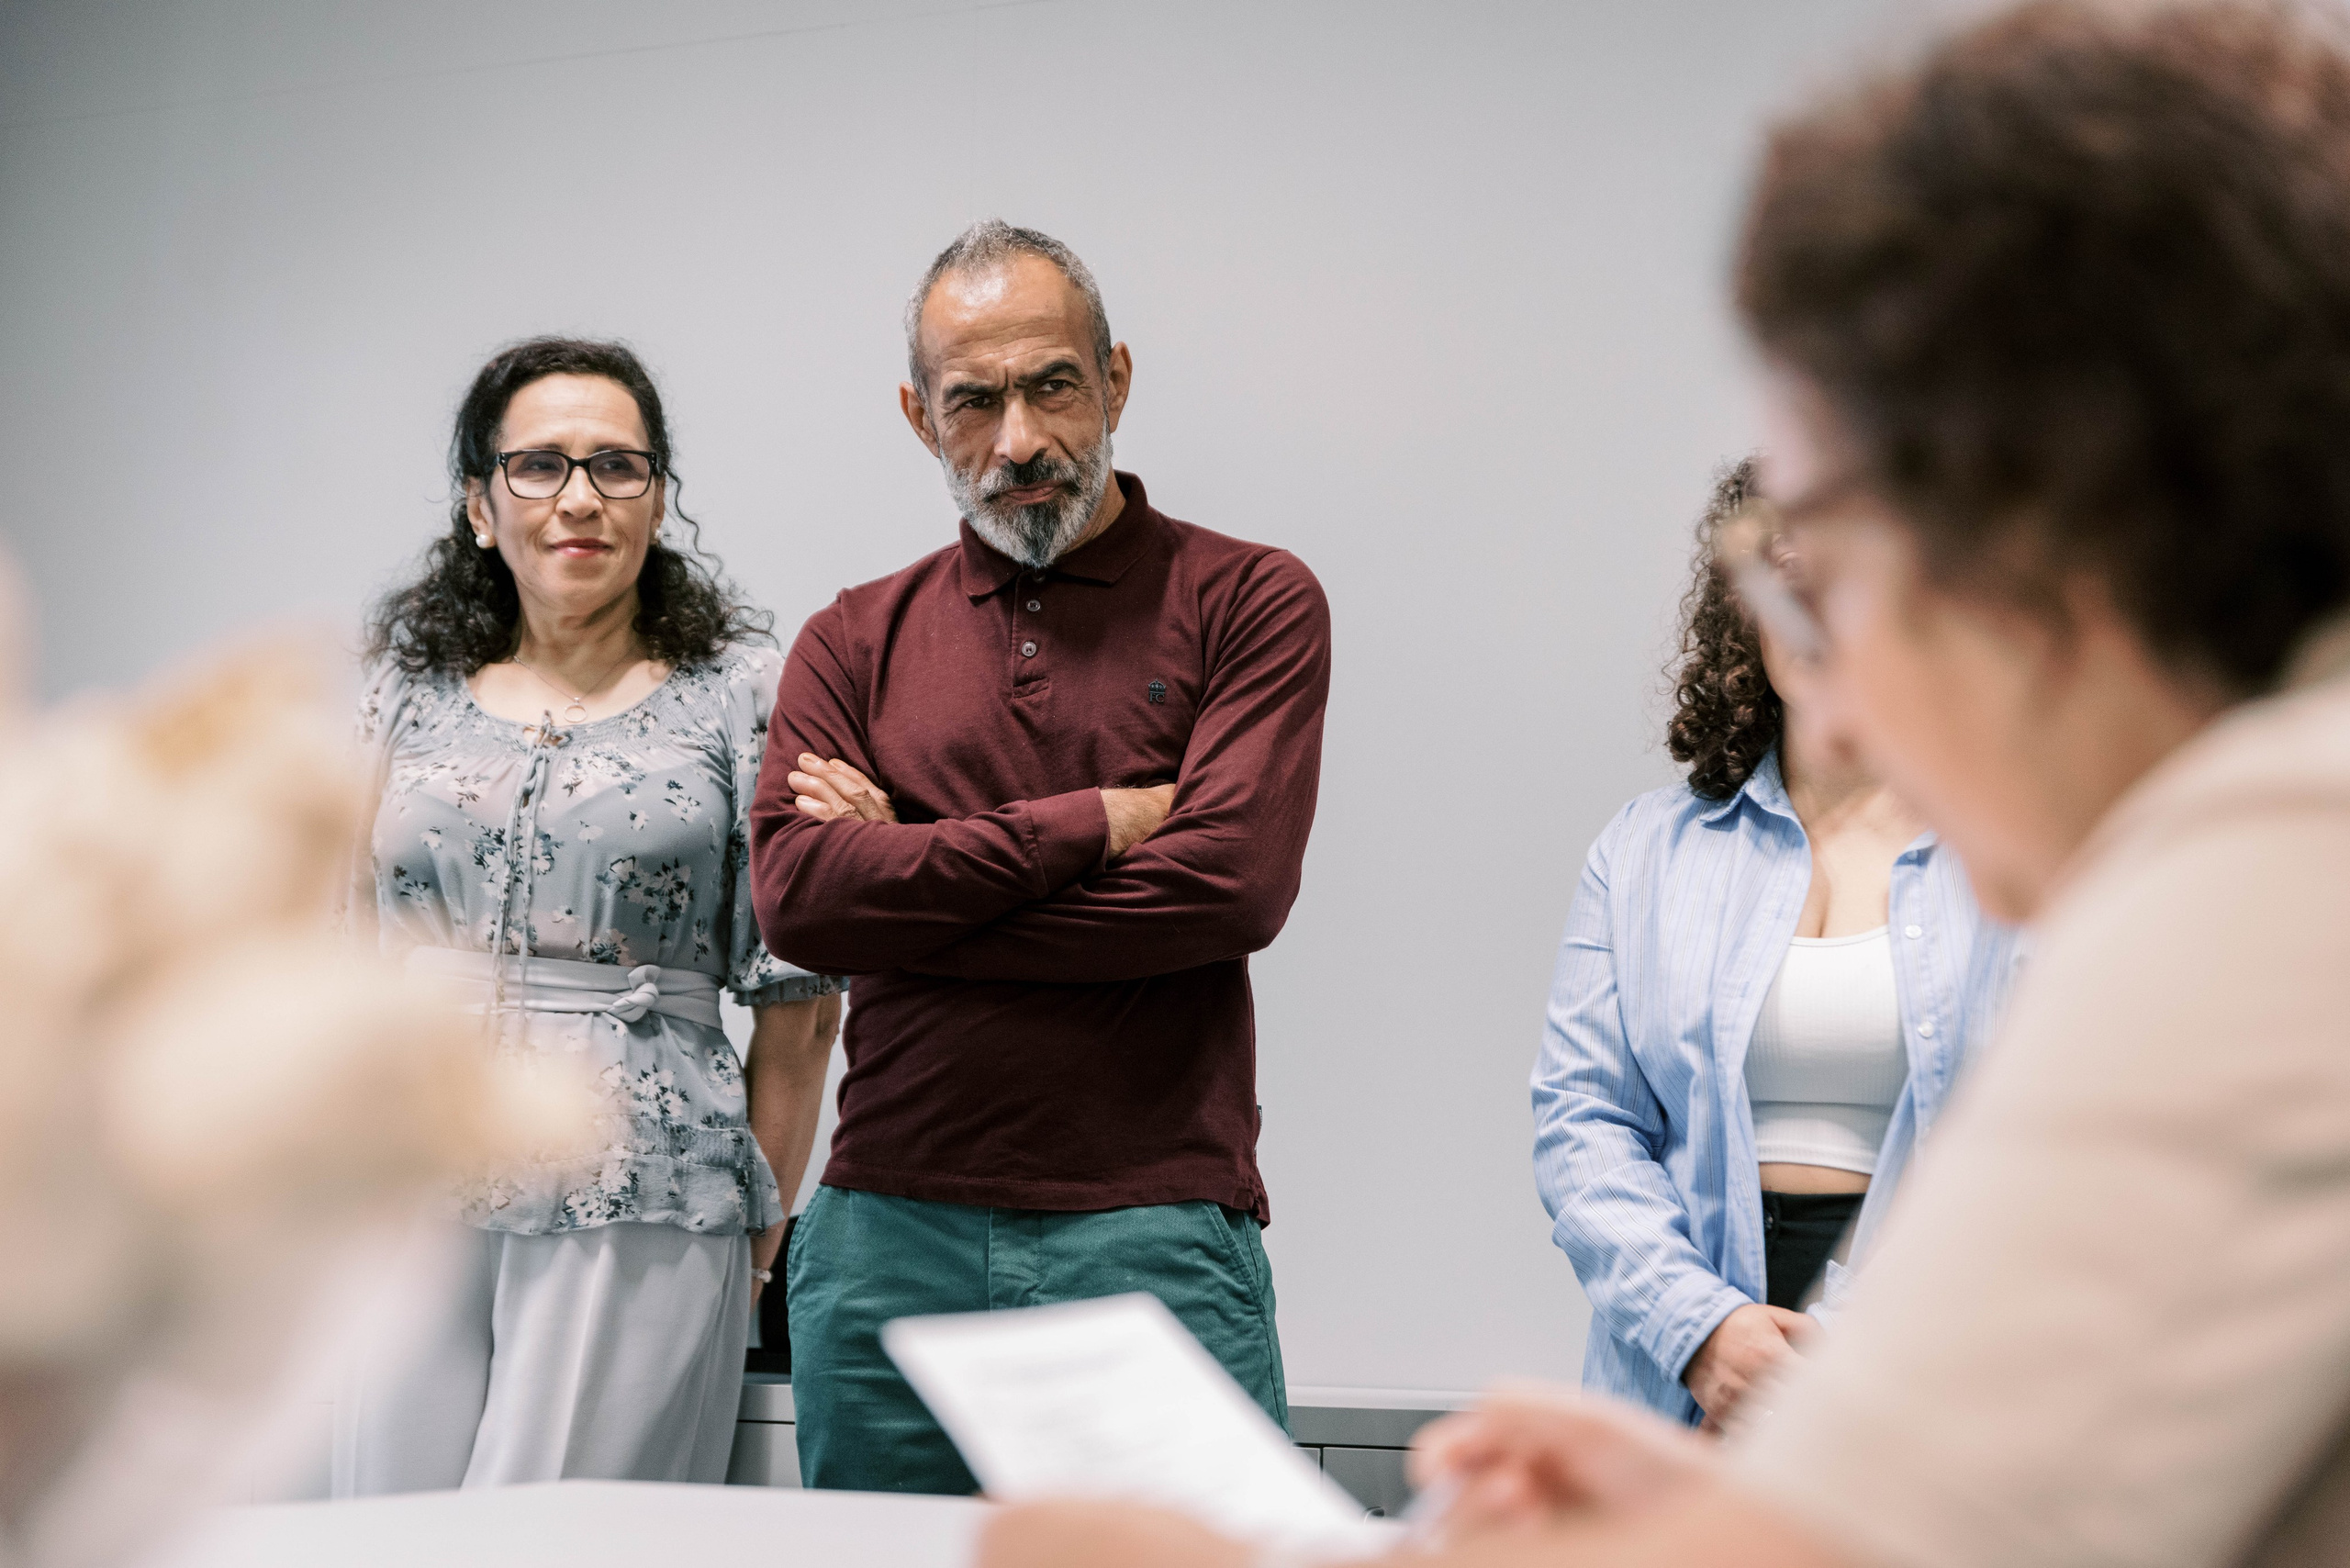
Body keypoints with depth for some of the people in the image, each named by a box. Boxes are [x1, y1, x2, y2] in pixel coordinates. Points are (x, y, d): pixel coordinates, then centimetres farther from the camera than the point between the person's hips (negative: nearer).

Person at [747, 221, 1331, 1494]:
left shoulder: (1249, 603, 4)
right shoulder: (853, 644, 12)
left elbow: (1232, 885, -11)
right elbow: (794, 897, -5)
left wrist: (912, 881, -6)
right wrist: (1092, 823, -9)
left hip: (1152, 1240, -2)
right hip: (888, 1239, 3)